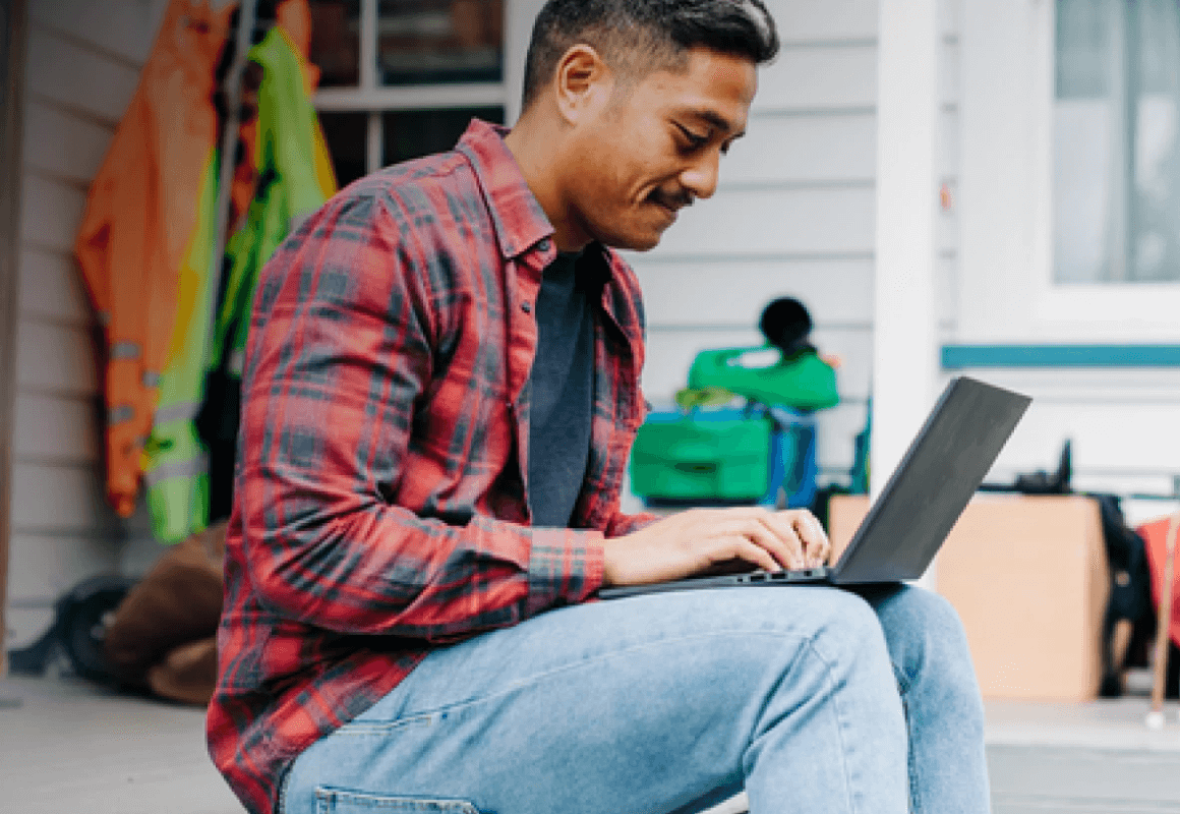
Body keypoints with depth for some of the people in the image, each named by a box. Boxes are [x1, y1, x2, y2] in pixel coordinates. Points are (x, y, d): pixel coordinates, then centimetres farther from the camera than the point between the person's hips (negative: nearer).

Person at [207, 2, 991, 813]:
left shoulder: (614, 297, 17)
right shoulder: (383, 237, -12)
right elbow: (306, 550, -21)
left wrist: (730, 542, 2)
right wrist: (611, 559, -19)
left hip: (530, 673, 9)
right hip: (353, 723, -9)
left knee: (912, 626, -6)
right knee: (815, 638, -25)